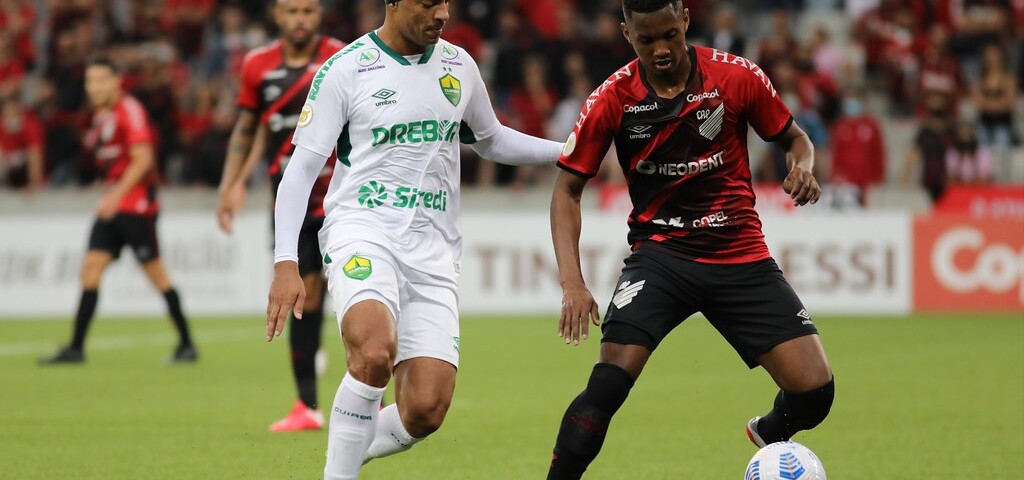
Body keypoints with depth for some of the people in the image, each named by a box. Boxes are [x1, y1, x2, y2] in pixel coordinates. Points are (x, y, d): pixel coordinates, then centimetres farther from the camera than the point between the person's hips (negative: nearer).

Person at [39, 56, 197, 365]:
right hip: (112, 205, 8)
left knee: (155, 272, -4)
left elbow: (142, 159, -17)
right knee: (91, 269, 0)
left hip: (137, 204, -8)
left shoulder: (130, 110, -11)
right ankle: (76, 348, 1)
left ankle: (186, 344, 5)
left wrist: (117, 194, -23)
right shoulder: (100, 116, 13)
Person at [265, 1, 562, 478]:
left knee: (426, 411, -11)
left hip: (432, 249, 5)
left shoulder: (459, 66, 12)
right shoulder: (345, 69, -3)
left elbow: (491, 141, 30)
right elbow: (301, 169, -2)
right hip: (362, 229, -5)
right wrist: (286, 264, -11)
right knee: (375, 352, -35)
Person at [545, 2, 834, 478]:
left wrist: (802, 167, -17)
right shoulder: (612, 99, -8)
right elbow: (567, 189, -2)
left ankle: (768, 433, 30)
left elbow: (794, 138, 8)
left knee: (814, 392, -6)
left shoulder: (737, 77, -8)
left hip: (741, 255, 1)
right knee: (608, 383, -24)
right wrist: (572, 282, -14)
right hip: (659, 255, -1)